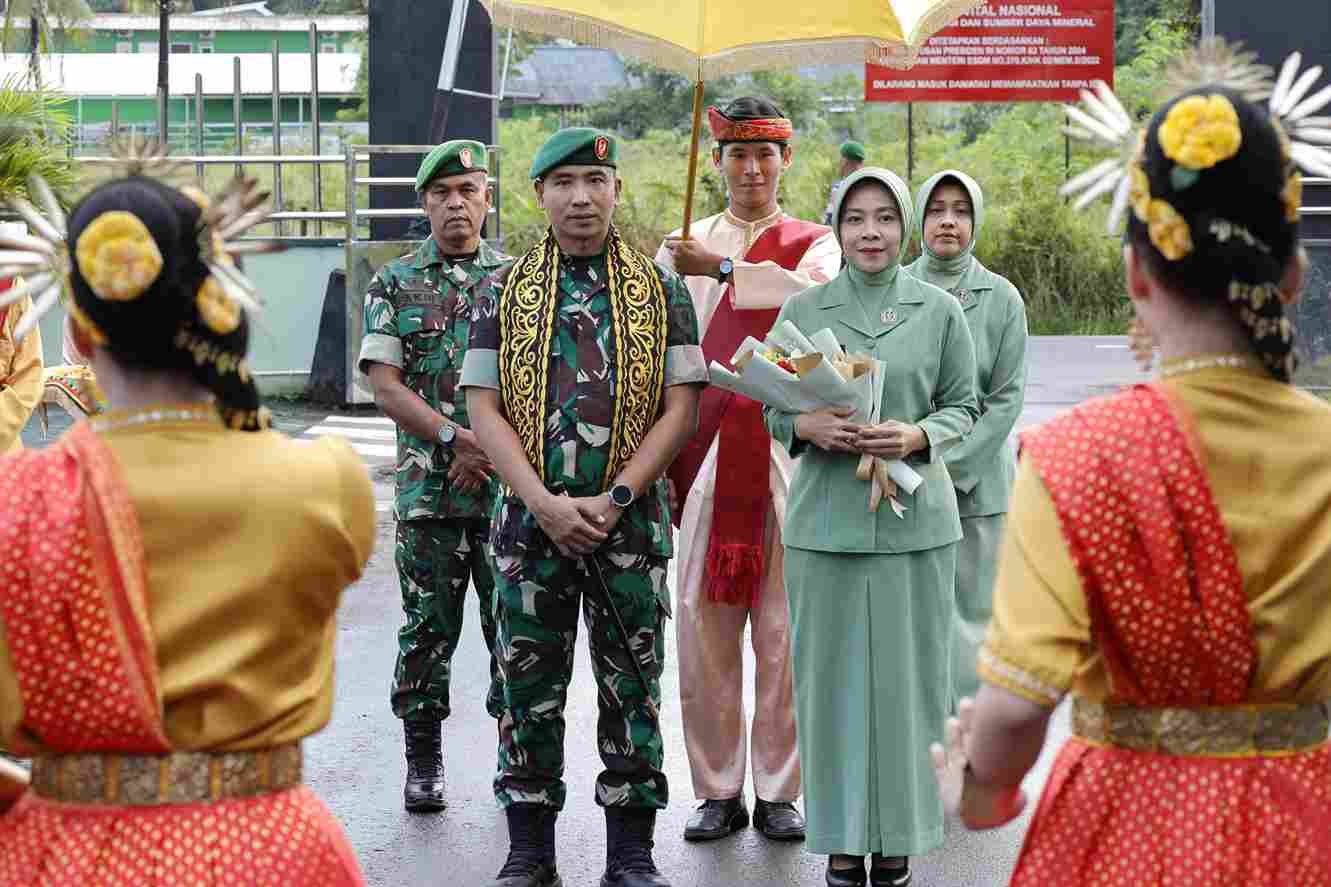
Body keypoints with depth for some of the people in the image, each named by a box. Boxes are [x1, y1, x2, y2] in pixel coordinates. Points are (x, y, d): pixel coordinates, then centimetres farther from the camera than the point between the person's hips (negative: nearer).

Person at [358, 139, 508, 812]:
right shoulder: (394, 283, 7)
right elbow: (385, 384, -2)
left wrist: (492, 450, -9)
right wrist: (455, 437, -14)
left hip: (509, 485, 1)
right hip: (426, 489, 0)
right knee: (428, 628, 3)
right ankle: (423, 762, 13)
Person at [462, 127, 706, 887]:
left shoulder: (661, 289, 4)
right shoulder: (504, 293, 6)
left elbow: (682, 407, -1)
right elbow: (484, 407, 0)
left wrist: (615, 498, -12)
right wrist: (546, 503, -13)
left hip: (631, 521, -1)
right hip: (530, 519, 1)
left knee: (632, 688, 5)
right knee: (529, 688, 5)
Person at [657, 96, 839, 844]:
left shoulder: (814, 243, 9)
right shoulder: (682, 248, 13)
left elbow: (815, 288, -16)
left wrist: (722, 267, -25)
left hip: (787, 454, -1)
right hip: (706, 454, 1)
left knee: (785, 630, 1)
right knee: (704, 628, 0)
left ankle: (779, 791, 10)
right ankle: (718, 790, 10)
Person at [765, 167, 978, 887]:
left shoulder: (940, 310, 3)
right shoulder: (802, 310, 5)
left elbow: (963, 406, 7)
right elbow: (773, 412, 8)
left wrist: (918, 436, -13)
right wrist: (809, 427, -14)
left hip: (914, 521, 0)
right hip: (825, 521, 0)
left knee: (905, 676, 2)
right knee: (832, 675, 2)